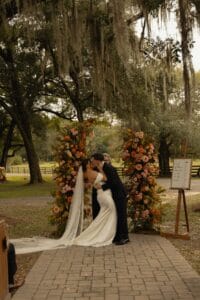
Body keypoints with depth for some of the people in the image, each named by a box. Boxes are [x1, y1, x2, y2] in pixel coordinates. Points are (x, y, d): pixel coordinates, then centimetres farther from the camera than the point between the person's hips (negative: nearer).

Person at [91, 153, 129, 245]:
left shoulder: (109, 168, -21)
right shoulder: (99, 169, 6)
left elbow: (113, 182, -25)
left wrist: (102, 187, -22)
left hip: (119, 194, -9)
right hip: (113, 195, 9)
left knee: (120, 215, -4)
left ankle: (124, 237, 3)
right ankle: (116, 237, 20)